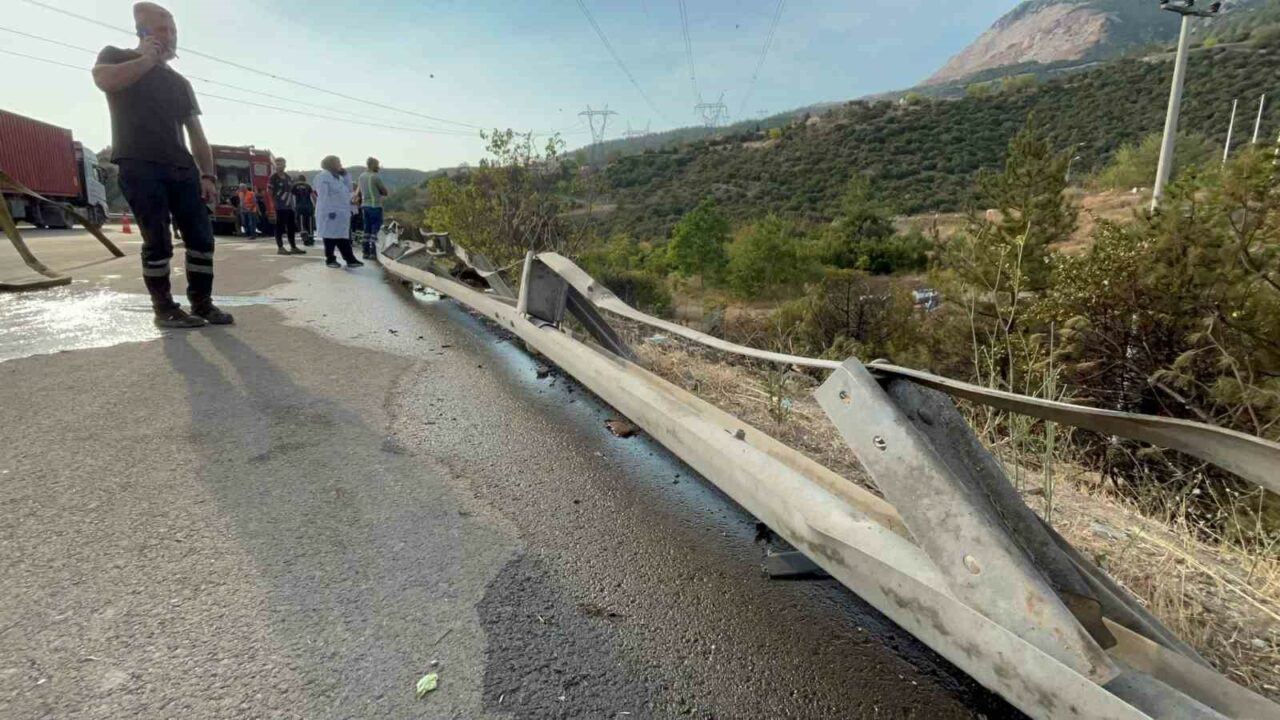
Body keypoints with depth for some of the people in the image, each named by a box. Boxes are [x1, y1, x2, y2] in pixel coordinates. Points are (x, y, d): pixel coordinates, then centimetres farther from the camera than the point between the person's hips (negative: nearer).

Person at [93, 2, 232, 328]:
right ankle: (164, 308, 0)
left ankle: (202, 303, 5)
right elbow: (104, 80, -13)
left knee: (202, 237, -4)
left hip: (182, 168, 4)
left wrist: (207, 175, 3)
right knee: (158, 241, -9)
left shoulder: (180, 82, 23)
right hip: (139, 167, -4)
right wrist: (147, 58, -1)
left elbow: (196, 132, 16)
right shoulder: (117, 56, 12)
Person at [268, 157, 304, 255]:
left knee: (292, 227, 9)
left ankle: (293, 247, 15)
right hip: (280, 207, -6)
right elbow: (270, 192, -6)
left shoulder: (289, 177, 13)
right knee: (280, 227, -3)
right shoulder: (273, 178, -5)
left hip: (290, 206, 7)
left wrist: (294, 204, 11)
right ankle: (280, 248, 1)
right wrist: (275, 202, -9)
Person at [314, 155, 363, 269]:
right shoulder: (323, 176, -8)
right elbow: (323, 196, -16)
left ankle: (350, 259, 6)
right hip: (330, 212, -8)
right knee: (330, 237, 0)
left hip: (342, 213, 8)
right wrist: (329, 210, -23)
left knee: (343, 237, 6)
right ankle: (330, 259, 7)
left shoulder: (338, 177, 19)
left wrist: (346, 175, 8)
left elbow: (348, 190, 15)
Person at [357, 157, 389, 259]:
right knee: (375, 230, -4)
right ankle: (373, 252, -7)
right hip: (375, 206, -7)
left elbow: (360, 193, 19)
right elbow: (385, 192, -5)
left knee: (367, 230, 10)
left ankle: (366, 252, 9)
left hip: (365, 206, 7)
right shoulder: (376, 177, -12)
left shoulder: (361, 177, 10)